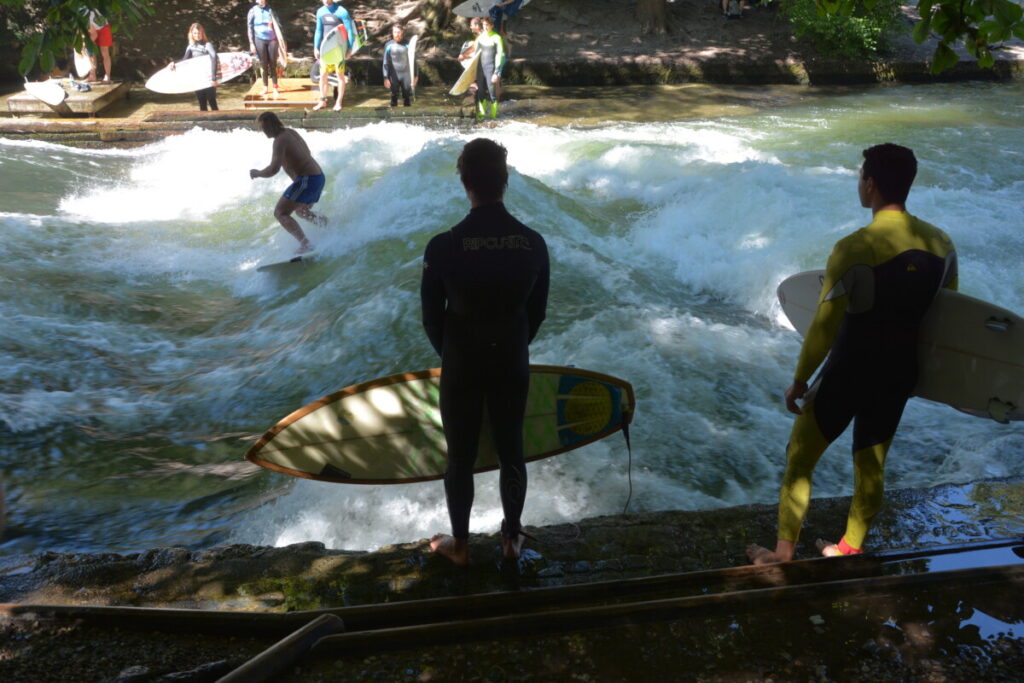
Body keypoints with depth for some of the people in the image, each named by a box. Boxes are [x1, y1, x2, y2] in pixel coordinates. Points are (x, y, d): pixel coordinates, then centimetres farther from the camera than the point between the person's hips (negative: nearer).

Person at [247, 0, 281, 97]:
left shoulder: (270, 9, 4)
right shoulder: (253, 11, 1)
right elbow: (250, 27, 3)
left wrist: (278, 41, 5)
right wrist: (251, 43, -3)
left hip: (272, 39, 1)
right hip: (260, 39, 0)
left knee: (273, 65, 0)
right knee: (263, 65, 3)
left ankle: (275, 88, 4)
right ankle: (265, 88, 10)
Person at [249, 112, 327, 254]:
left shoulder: (280, 140, -14)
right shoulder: (290, 132, 14)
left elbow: (274, 169, -22)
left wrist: (257, 173, -4)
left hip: (306, 180, -10)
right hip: (319, 177, 10)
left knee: (280, 213, -8)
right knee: (302, 211, 31)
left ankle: (305, 245, -20)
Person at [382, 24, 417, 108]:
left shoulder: (407, 45, 2)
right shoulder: (389, 45, 0)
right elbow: (386, 63, 1)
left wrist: (415, 76, 6)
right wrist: (386, 78, -5)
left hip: (406, 75, 1)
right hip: (394, 76, -1)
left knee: (406, 97, 5)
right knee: (394, 97, 4)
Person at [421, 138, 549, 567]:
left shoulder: (443, 246, -21)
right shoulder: (534, 244, -12)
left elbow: (431, 315, -8)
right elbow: (537, 311, 0)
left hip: (462, 365, -2)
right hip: (512, 362, 2)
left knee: (461, 457, 15)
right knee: (511, 452, 18)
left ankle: (460, 544, 32)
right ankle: (512, 538, 35)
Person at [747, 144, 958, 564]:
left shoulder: (854, 248, -22)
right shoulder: (942, 244, -3)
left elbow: (824, 327, -19)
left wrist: (799, 381, -7)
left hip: (849, 375, -5)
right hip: (900, 376, 6)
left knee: (799, 458, 10)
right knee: (871, 466, 20)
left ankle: (783, 554, 17)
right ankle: (850, 551, 36)